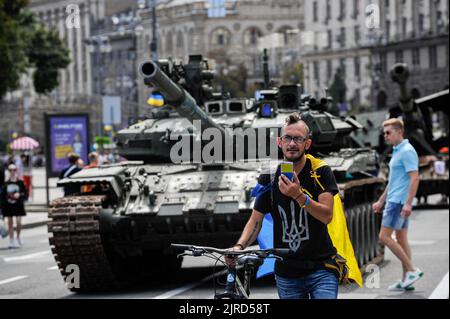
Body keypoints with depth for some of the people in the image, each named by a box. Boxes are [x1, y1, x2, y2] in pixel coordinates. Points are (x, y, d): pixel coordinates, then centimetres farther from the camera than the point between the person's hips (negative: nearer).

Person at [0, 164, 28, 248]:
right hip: (8, 206, 1)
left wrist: (19, 195, -19)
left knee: (18, 222, -9)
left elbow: (26, 194, 0)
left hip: (18, 205, -1)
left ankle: (18, 237, 17)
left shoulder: (20, 182, -2)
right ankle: (11, 241, 14)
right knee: (10, 223, 5)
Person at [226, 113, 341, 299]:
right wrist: (239, 246, -15)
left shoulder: (321, 172, -5)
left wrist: (298, 196, -30)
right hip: (286, 274, 2)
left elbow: (327, 216, -15)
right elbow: (256, 220, 3)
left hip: (321, 269, -2)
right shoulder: (268, 177, 2)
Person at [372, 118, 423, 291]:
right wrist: (381, 201, 27)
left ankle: (412, 270, -7)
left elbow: (414, 178, -21)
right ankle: (406, 280, 11)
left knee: (384, 237, -10)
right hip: (394, 200, 10)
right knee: (401, 239, 9)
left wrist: (408, 203, -27)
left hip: (400, 202, -10)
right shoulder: (397, 152, 17)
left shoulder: (407, 151, -14)